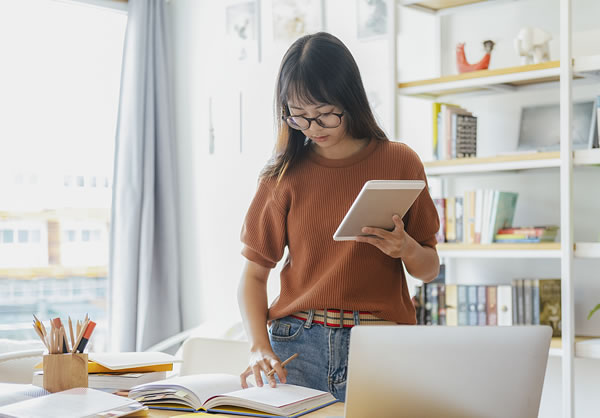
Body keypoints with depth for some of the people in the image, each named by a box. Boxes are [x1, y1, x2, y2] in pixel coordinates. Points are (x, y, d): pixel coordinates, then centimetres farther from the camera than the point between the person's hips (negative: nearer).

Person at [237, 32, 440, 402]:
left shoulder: (399, 162, 3)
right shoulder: (285, 173, 4)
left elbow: (429, 270, 8)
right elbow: (254, 274, 4)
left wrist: (405, 248, -14)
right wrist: (260, 347, -12)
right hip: (297, 345, 1)